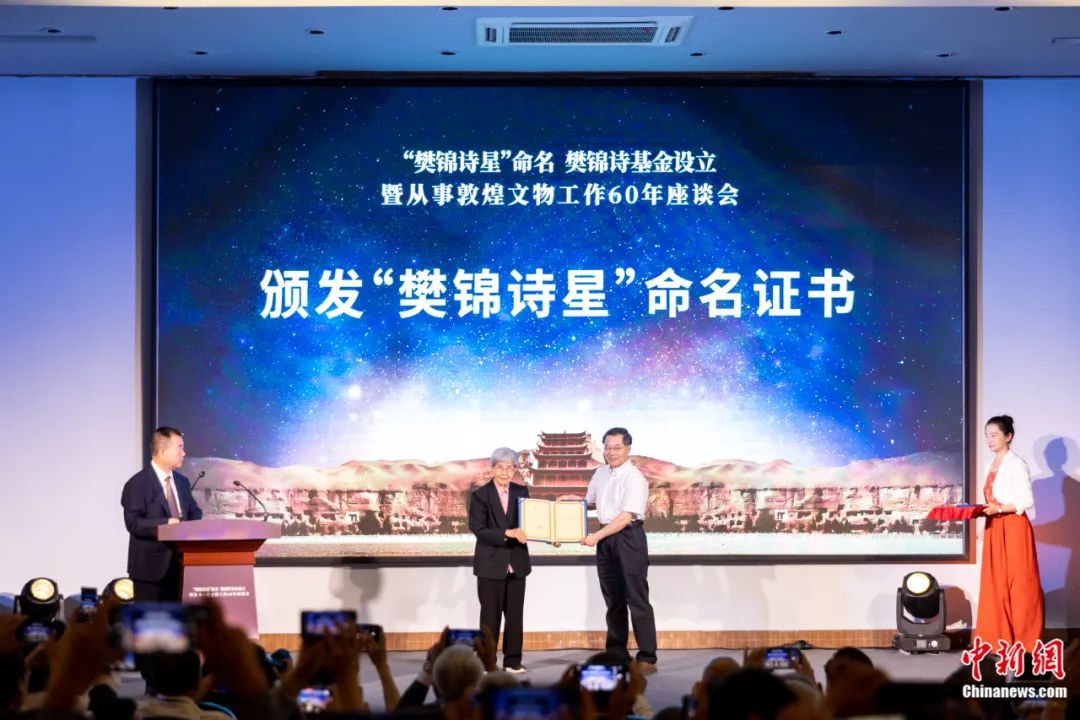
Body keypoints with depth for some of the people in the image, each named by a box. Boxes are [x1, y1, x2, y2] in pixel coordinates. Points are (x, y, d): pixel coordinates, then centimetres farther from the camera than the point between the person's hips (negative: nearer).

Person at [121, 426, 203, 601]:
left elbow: (195, 513, 19)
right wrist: (165, 524, -27)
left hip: (179, 565, 7)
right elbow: (133, 523, -17)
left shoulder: (182, 482, 15)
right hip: (151, 566, -7)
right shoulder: (138, 484, -9)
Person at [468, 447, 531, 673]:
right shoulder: (480, 495, -5)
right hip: (491, 563, -4)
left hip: (516, 562, 4)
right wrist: (507, 533, -23)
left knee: (515, 614, 7)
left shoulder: (521, 492, 7)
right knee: (490, 614, 3)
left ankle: (513, 661, 16)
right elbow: (478, 529, -13)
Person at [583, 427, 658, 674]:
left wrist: (596, 536, -21)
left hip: (628, 537, -8)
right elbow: (589, 501, 24)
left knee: (636, 600, -5)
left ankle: (647, 658, -1)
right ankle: (616, 655, 22)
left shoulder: (634, 478, -15)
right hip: (605, 538, 8)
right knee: (613, 600, 13)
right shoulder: (601, 473, 9)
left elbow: (625, 517, -20)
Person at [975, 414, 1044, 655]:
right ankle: (1002, 639, 12)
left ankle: (1023, 641, 1)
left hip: (1014, 529, -8)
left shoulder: (1016, 465, -10)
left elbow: (1027, 501, -15)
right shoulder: (991, 466, 14)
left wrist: (999, 509, -23)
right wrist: (982, 510, 3)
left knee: (1019, 584, -4)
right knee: (995, 585, 7)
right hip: (994, 531, 8)